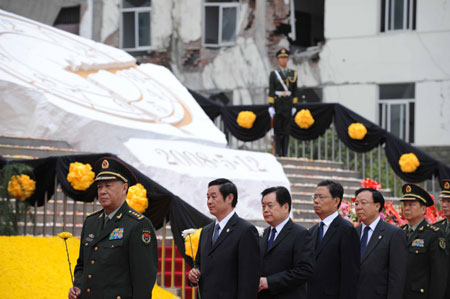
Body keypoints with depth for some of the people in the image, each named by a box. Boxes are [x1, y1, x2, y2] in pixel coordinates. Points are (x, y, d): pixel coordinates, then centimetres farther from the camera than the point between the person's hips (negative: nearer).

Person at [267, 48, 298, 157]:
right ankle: (278, 152, 3)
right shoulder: (273, 74, 2)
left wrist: (294, 106, 4)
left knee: (286, 130, 0)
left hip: (288, 104, 2)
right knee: (277, 129, -1)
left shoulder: (293, 74, 8)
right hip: (277, 104, -2)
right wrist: (270, 107, -10)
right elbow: (271, 91, -3)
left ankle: (285, 153, 3)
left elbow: (295, 91, 10)